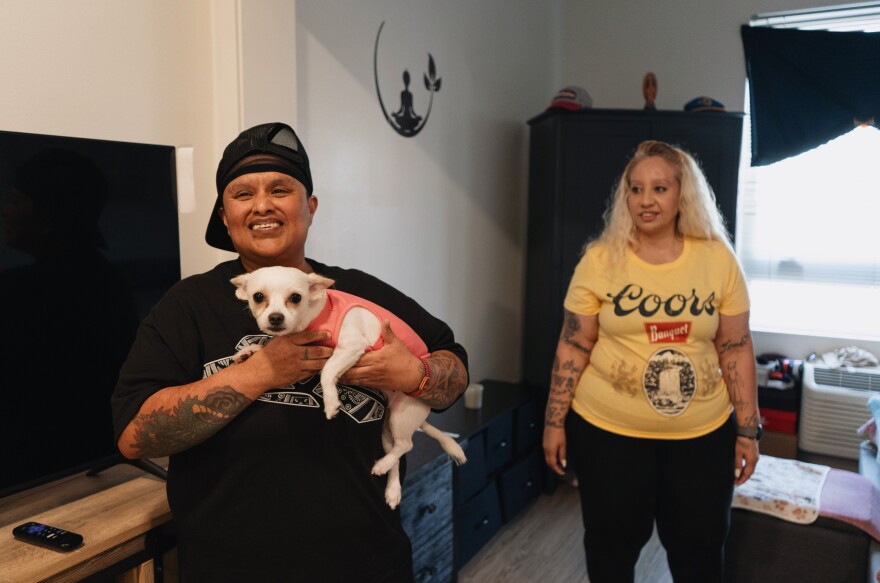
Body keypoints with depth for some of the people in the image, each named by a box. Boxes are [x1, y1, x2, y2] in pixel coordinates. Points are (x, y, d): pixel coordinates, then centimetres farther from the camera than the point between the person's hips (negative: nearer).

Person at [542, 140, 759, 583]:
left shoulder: (718, 258, -4)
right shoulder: (600, 259, -8)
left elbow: (736, 349, 0)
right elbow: (573, 347, -5)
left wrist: (748, 431, 0)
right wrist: (554, 422, -4)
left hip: (703, 434, 1)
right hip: (607, 430, -1)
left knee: (700, 545, 17)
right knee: (613, 541, 15)